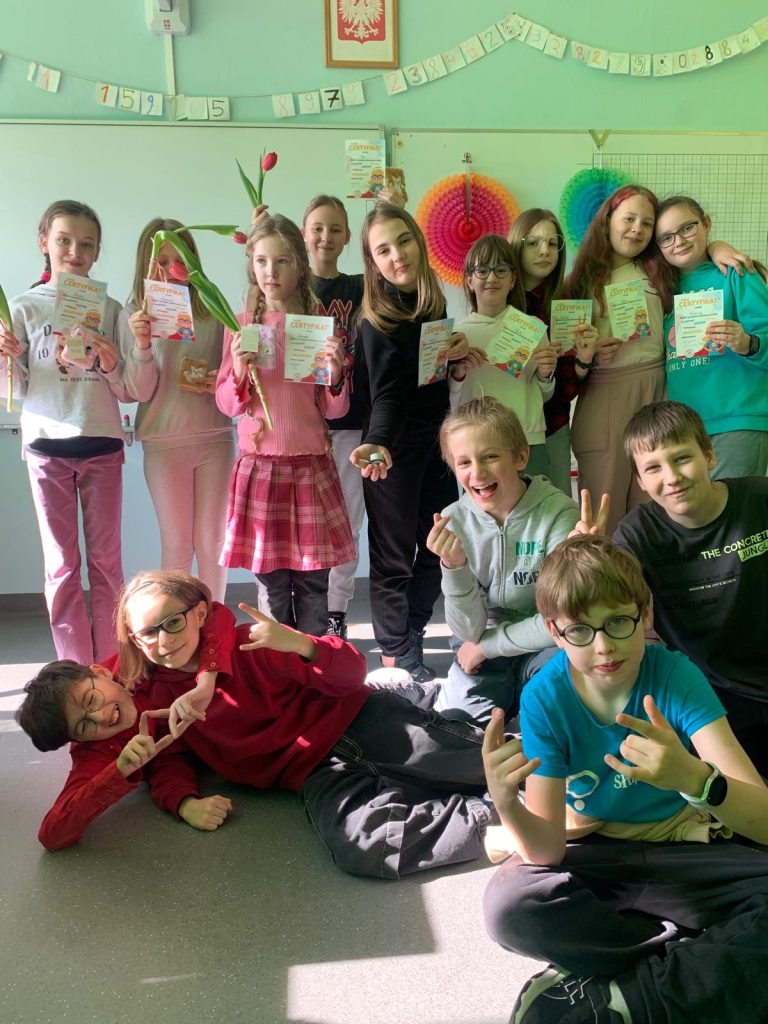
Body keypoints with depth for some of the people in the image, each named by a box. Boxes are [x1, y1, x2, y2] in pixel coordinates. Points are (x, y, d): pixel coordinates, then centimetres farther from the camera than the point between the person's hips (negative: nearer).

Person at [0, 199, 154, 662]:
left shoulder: (110, 310, 4)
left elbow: (130, 392, 5)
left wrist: (139, 352, -12)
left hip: (102, 443, 1)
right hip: (47, 444, 0)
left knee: (106, 559, 6)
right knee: (62, 563, 5)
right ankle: (77, 669, 15)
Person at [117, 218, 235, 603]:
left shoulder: (213, 312, 0)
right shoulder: (134, 316, -1)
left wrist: (224, 382, -13)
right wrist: (143, 345, -19)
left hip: (214, 437, 1)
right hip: (163, 442, -1)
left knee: (211, 541, 8)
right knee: (176, 542, 7)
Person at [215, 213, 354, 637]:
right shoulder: (240, 326, 4)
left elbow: (334, 409, 4)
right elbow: (226, 404, 4)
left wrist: (335, 374, -15)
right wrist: (239, 371, -14)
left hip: (311, 466, 0)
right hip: (259, 466, 0)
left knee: (314, 582, 4)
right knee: (271, 581, 4)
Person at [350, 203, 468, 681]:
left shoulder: (433, 301, 4)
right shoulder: (377, 322, -17)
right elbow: (386, 394, -24)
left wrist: (456, 352, -3)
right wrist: (377, 444, -42)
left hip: (437, 441, 7)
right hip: (396, 448, -7)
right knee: (394, 555, 2)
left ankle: (412, 637, 29)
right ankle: (396, 656, 15)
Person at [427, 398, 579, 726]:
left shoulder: (558, 513, -20)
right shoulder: (454, 520, -9)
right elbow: (469, 632, -12)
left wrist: (487, 645, -12)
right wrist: (454, 567, -29)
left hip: (544, 649, -3)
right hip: (482, 653, 3)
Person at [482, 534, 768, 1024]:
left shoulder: (676, 676, -21)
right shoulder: (546, 698, -18)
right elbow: (548, 848, -20)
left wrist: (694, 778, -52)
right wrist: (507, 806, -44)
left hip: (684, 846, 0)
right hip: (595, 850, 1)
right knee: (509, 902, -31)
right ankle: (709, 955, -14)